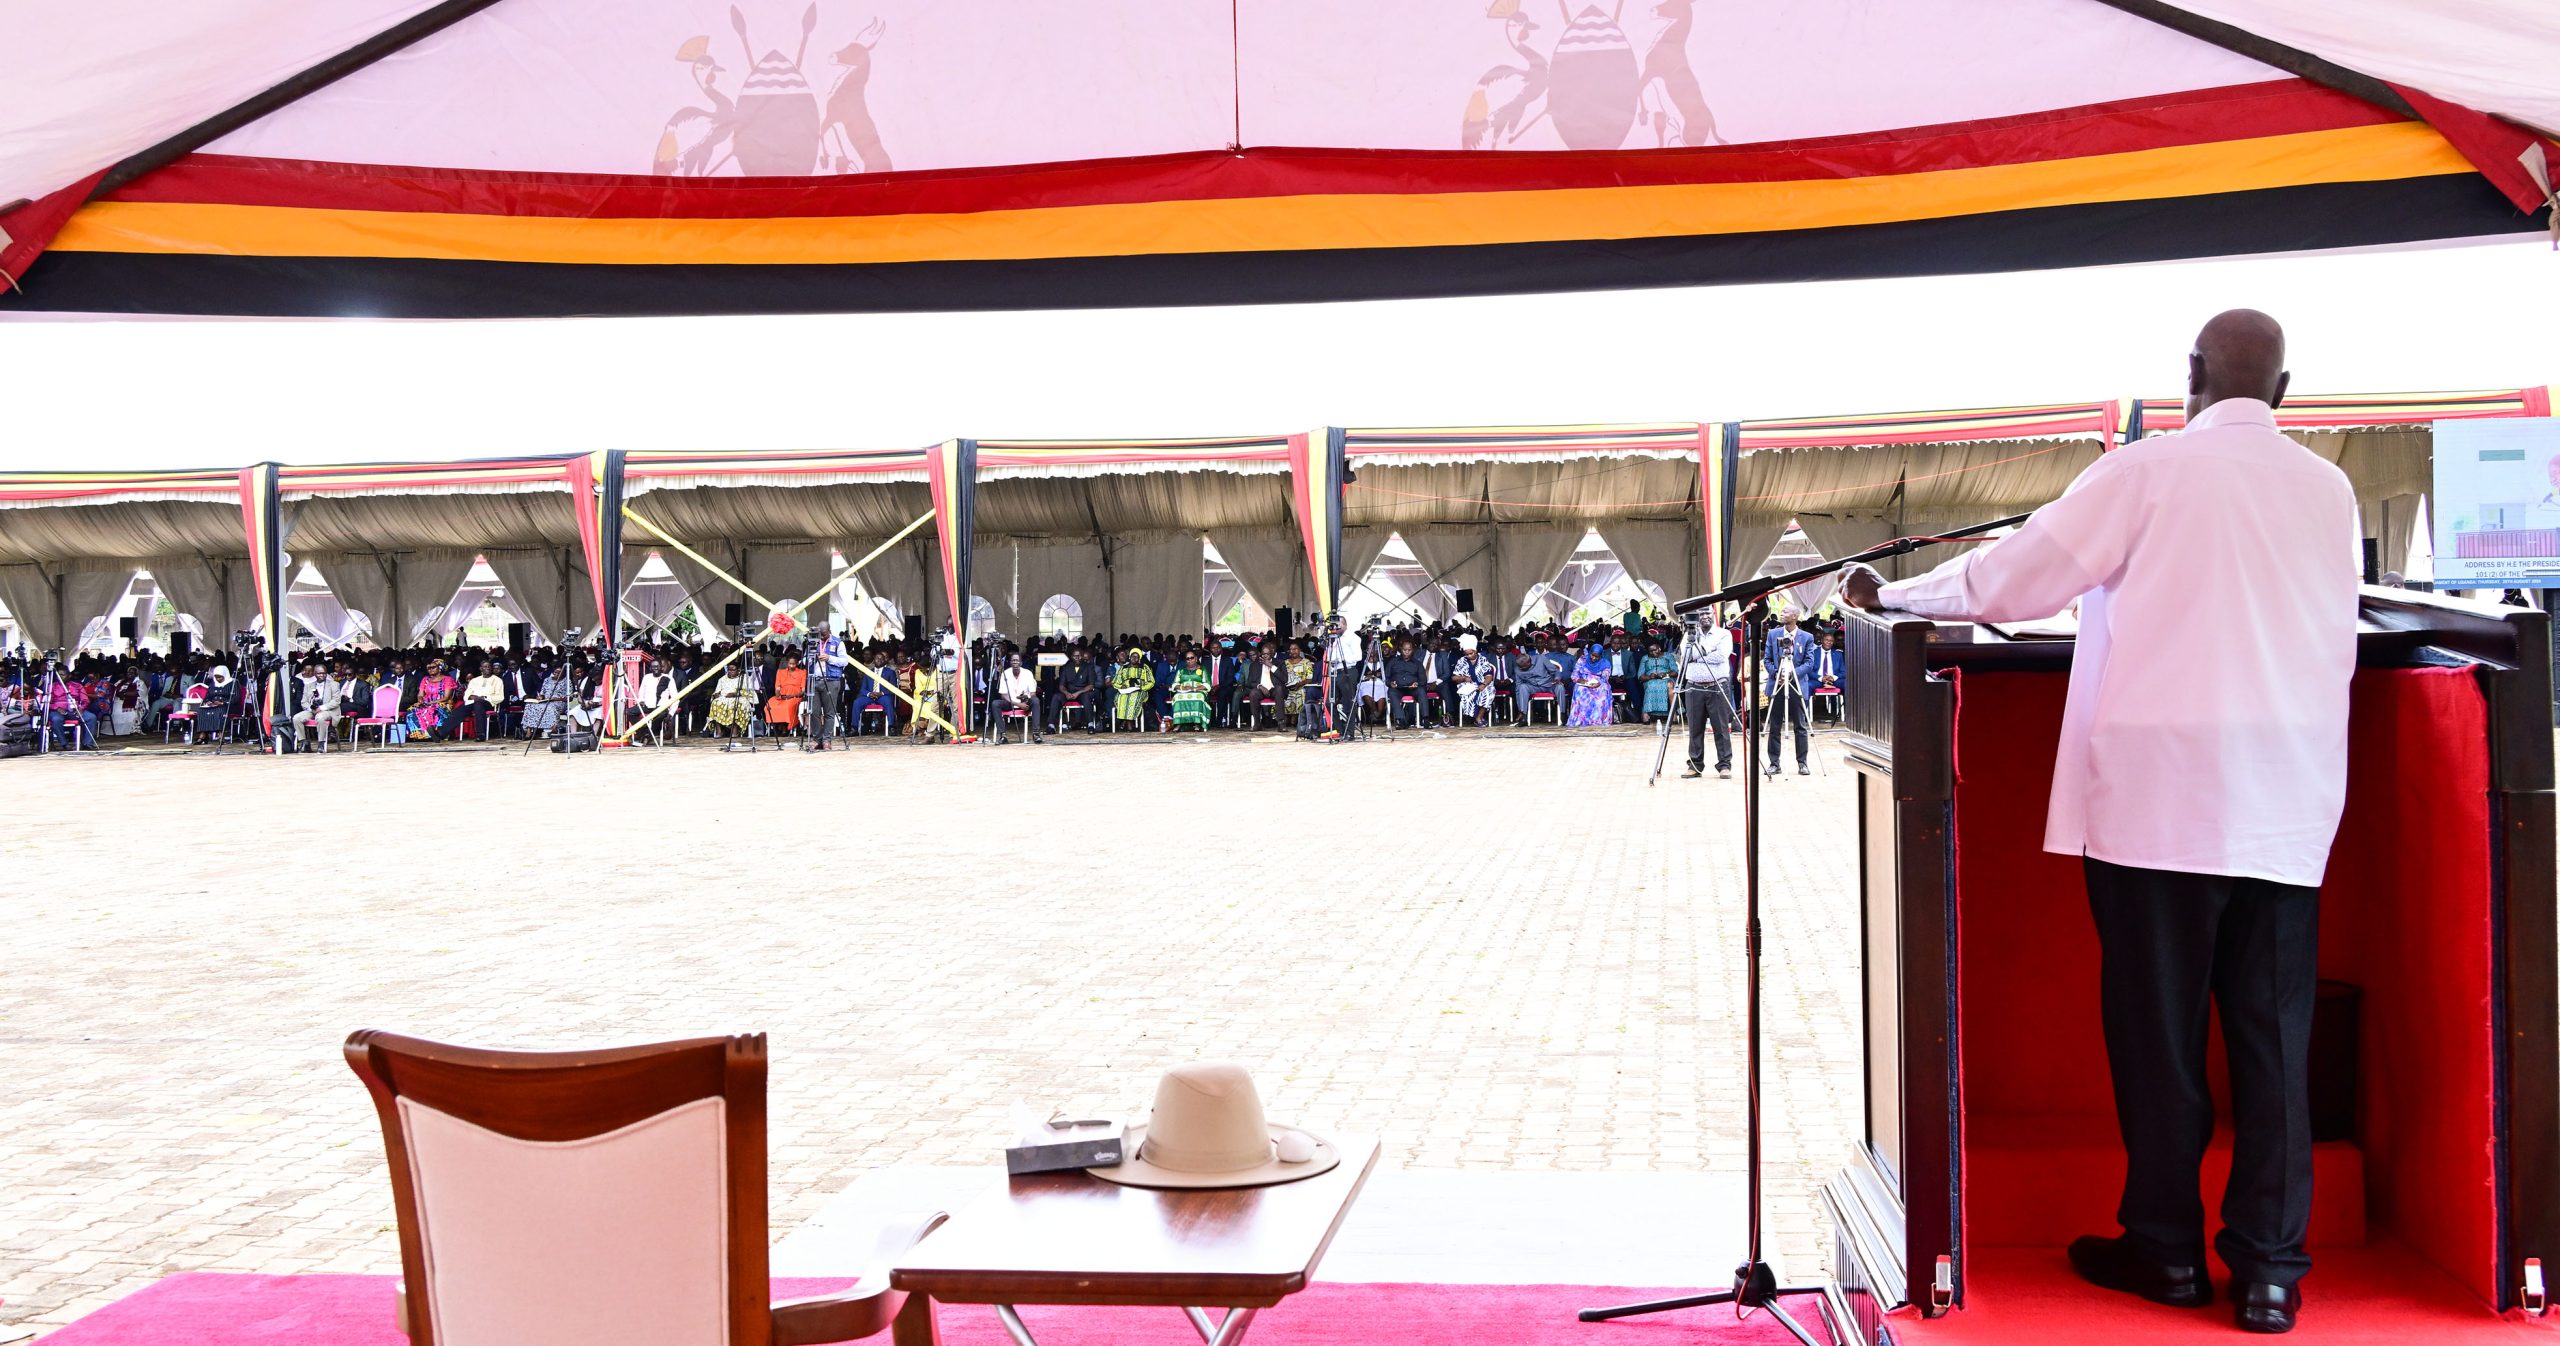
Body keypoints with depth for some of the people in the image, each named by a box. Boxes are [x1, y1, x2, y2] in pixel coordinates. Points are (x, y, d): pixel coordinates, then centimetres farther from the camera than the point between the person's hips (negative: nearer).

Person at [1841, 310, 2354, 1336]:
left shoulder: (2150, 470, -4)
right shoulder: (2327, 489, 9)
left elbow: (2009, 581, -4)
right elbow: (2333, 635, 19)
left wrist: (1893, 593, 10)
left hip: (2161, 786, -4)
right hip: (2290, 798, 4)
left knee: (2156, 1022, 6)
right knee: (2273, 1030, 7)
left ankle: (2167, 1250, 16)